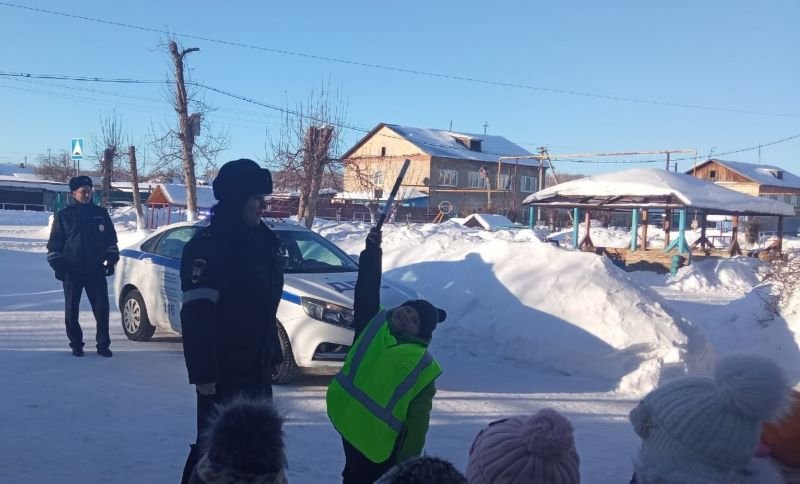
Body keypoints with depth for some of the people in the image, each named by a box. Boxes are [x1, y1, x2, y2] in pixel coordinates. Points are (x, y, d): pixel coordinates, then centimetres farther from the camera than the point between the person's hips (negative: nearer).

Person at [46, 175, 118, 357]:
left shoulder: (100, 213, 7)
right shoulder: (63, 215, 1)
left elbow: (111, 239, 11)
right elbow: (54, 243, 2)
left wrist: (111, 260, 3)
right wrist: (57, 265, -5)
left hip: (96, 270, 1)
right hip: (72, 271, -1)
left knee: (102, 308, -1)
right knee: (72, 310, 5)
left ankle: (103, 344, 8)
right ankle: (76, 344, 17)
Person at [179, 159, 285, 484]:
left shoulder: (261, 241, 8)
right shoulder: (207, 246, -18)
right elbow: (196, 318, -22)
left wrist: (273, 353, 16)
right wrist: (202, 373, -23)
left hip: (257, 369, 8)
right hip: (223, 372, -8)